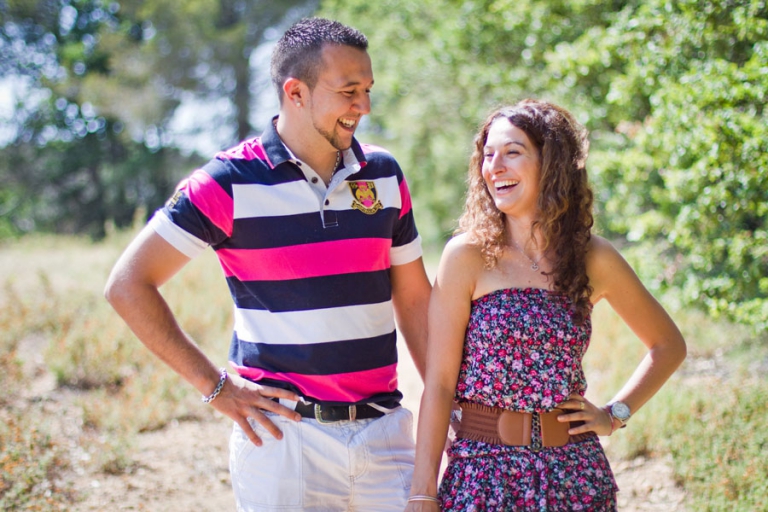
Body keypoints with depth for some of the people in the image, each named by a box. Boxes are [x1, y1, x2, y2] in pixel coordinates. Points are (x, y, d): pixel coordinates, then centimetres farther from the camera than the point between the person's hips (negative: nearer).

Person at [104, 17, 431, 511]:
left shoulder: (384, 174, 7)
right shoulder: (232, 182, -7)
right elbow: (129, 284, -6)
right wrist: (214, 385, -8)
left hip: (383, 428, 4)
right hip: (284, 432, -4)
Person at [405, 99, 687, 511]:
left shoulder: (594, 259, 1)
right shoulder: (467, 256, -6)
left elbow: (668, 345, 15)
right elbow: (439, 383, -8)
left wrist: (615, 414, 4)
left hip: (574, 470, 2)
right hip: (484, 470, -2)